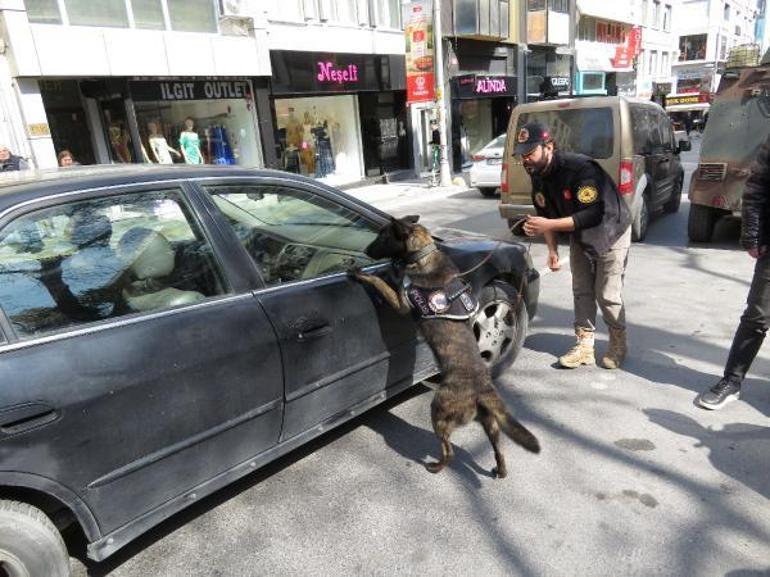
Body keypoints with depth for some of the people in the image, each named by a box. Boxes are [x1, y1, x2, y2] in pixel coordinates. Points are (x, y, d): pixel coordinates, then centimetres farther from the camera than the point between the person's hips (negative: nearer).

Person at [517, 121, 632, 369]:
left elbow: (593, 214, -37)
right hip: (580, 236, 7)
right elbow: (547, 213, 1)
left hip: (611, 233, -7)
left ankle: (618, 344, 19)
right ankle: (585, 346, 14)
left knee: (607, 294, -3)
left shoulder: (580, 167, -33)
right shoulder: (538, 176, -10)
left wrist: (549, 225, -41)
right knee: (581, 291, 6)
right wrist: (552, 250, -8)